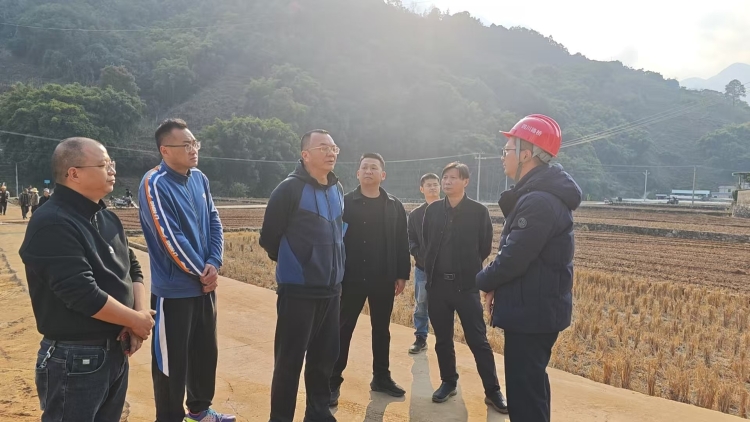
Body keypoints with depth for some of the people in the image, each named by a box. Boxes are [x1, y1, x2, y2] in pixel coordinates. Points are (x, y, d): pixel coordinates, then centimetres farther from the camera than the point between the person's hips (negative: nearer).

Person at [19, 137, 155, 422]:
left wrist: (140, 315, -6)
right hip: (75, 358, -8)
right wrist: (137, 320, -15)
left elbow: (132, 268, 11)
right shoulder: (52, 224, -20)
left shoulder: (108, 218, 9)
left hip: (116, 351, 8)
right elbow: (83, 294, -26)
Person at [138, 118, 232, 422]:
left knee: (206, 350, 19)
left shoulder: (199, 179, 6)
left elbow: (214, 223, 5)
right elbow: (171, 240, -19)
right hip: (174, 290, -7)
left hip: (205, 284, 7)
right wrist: (202, 272, -11)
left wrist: (214, 265, -9)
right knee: (172, 360, 6)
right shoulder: (155, 184, -16)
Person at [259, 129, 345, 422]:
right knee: (290, 360, 2)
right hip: (298, 290, -6)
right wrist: (294, 264, 4)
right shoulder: (290, 189, -12)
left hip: (331, 289, 6)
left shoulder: (338, 190, 9)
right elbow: (269, 238, -8)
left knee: (325, 356, 16)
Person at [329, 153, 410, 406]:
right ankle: (333, 382, 14)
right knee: (343, 331, 4)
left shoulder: (395, 206, 5)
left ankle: (381, 378, 28)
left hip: (383, 281, 3)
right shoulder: (345, 203, -3)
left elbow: (402, 244, 6)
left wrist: (402, 275, 2)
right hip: (351, 279, -2)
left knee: (381, 330, 14)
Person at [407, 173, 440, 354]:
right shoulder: (415, 214, 7)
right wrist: (418, 255, -9)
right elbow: (411, 239, 6)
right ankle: (420, 338, 21)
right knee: (421, 306, 9)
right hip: (422, 268, 2)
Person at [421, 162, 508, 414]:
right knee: (442, 340, 12)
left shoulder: (479, 211, -5)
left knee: (478, 341, 0)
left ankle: (493, 392, 11)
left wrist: (468, 267, 8)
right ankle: (448, 383, 28)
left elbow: (485, 248, 2)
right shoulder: (432, 210, 5)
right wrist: (432, 269, 12)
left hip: (466, 286, -3)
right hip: (437, 285, 4)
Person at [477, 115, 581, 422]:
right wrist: (497, 288, 5)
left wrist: (483, 281, -5)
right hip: (538, 310, 10)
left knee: (523, 391, 0)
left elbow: (512, 259, -25)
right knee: (531, 385, 21)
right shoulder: (542, 195, 13)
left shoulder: (538, 201, -22)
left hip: (531, 312, -10)